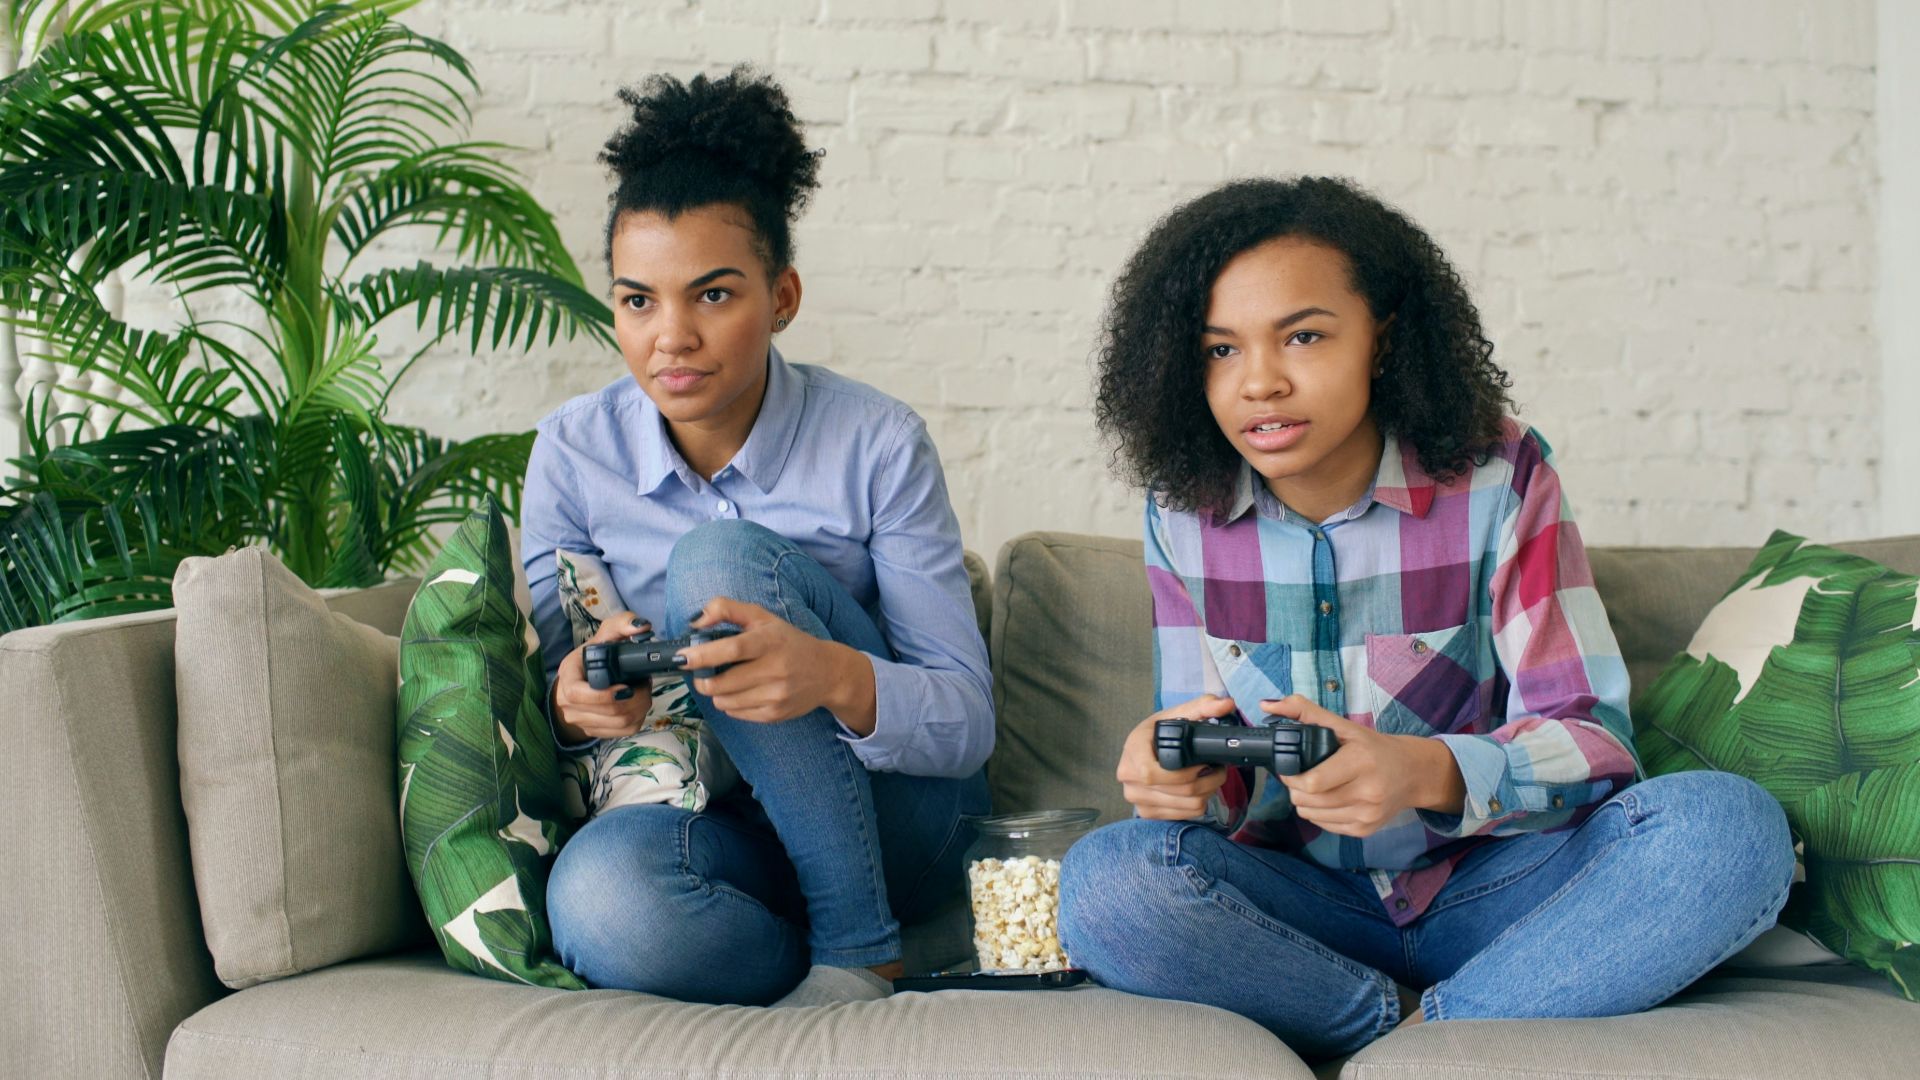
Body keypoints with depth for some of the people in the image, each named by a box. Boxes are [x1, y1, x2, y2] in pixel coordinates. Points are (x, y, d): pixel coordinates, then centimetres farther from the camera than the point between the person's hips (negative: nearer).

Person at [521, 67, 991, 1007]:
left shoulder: (876, 445, -9)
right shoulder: (573, 453, -2)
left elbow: (966, 724, -12)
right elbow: (545, 703, 3)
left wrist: (836, 677, -35)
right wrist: (573, 706, -24)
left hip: (891, 816, -1)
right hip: (719, 825, 1)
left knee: (720, 556, -25)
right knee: (599, 890, -36)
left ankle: (857, 947, -15)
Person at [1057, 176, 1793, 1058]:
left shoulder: (1499, 478, -8)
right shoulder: (1183, 513, -1)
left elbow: (1591, 735, -12)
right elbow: (1203, 749, 2)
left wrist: (1428, 774, -34)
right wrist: (1180, 773, -25)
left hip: (1488, 888, -1)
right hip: (1300, 905, 1)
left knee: (1731, 826, -28)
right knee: (1104, 880, -29)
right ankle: (1419, 1037, -15)